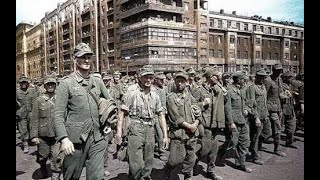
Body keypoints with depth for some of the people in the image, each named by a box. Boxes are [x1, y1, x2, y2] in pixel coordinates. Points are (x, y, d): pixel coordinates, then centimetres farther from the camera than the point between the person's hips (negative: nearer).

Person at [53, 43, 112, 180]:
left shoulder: (98, 82, 8)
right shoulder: (66, 83, -5)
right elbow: (58, 114, -10)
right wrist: (63, 138, -20)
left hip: (97, 138, 3)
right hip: (75, 139, -3)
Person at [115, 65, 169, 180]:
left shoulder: (155, 96, 11)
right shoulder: (132, 94, -4)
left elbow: (161, 116, 13)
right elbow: (122, 113, -5)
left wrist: (165, 135, 9)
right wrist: (119, 132, -15)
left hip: (150, 130, 5)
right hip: (135, 130, -5)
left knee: (148, 164, 13)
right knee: (136, 165, -8)